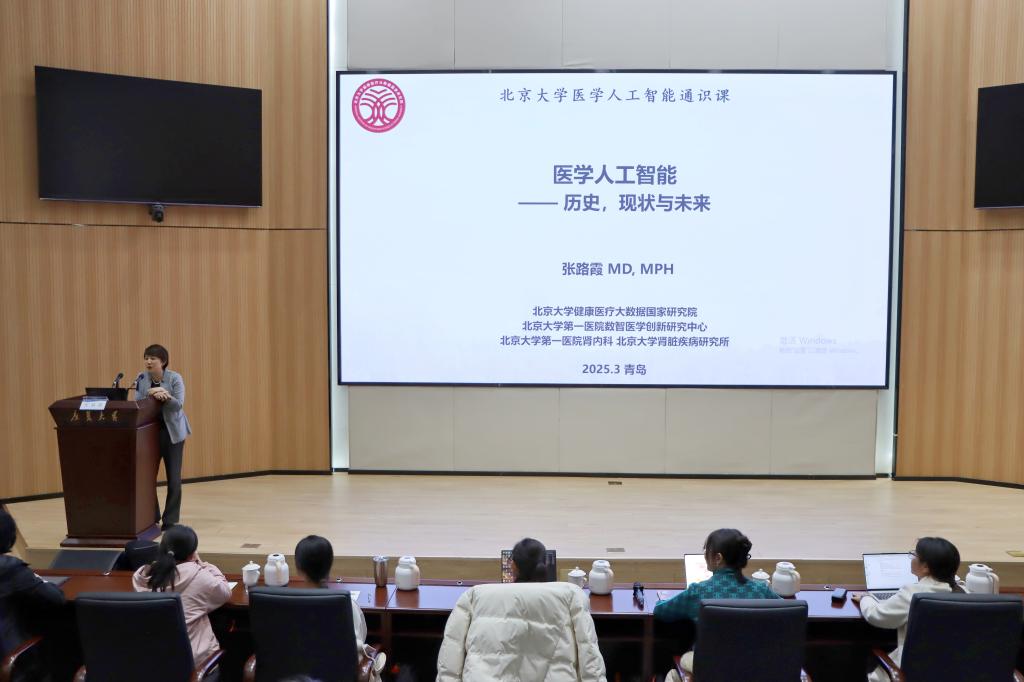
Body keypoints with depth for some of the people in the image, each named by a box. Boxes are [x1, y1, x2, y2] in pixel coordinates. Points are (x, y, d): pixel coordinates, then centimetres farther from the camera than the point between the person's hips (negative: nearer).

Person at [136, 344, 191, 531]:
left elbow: (179, 405, -14)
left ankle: (170, 521, 8)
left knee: (173, 478, 0)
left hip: (172, 432, -2)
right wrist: (152, 396, -23)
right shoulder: (141, 379, 1)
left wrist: (166, 396, -32)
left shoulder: (175, 378, -7)